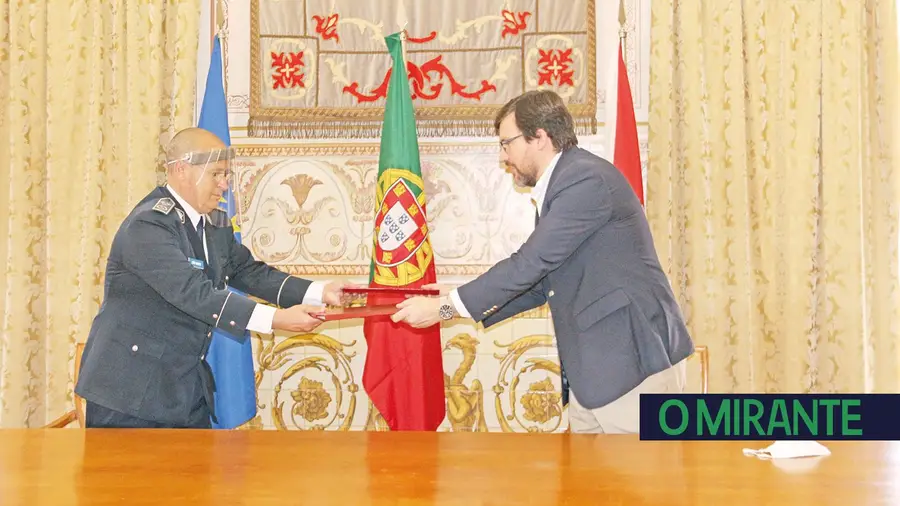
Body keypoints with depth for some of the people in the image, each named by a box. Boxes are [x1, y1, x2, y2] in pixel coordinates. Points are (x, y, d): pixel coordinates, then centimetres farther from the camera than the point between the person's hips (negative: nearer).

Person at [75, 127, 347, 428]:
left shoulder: (215, 227, 8)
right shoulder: (148, 225, -20)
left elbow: (249, 271, 10)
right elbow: (194, 294, -28)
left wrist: (319, 292, -3)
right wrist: (276, 319, -33)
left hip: (189, 389, 8)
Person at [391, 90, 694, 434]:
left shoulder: (587, 179, -15)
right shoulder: (558, 187, 16)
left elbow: (530, 263, -19)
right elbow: (543, 284, 20)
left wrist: (446, 308, -13)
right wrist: (467, 302, 11)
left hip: (633, 362, -9)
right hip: (590, 367, 9)